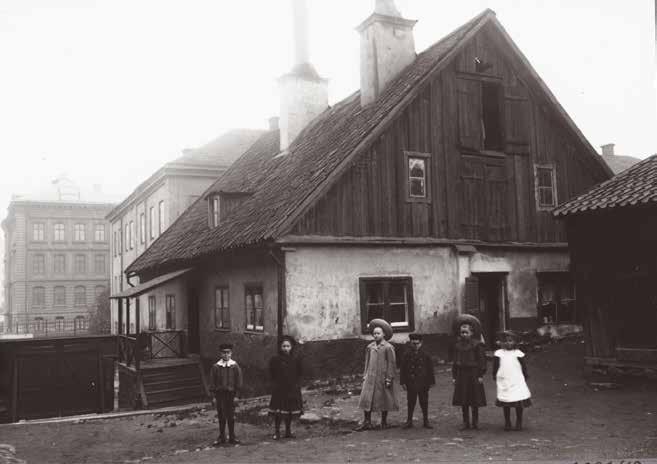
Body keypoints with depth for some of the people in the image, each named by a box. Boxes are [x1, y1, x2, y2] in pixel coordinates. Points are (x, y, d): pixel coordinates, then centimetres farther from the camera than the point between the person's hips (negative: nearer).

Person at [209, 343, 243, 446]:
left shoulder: (235, 366, -1)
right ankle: (221, 437, 17)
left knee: (231, 417, 5)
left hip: (231, 394, -1)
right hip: (220, 394, 1)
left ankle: (232, 437, 16)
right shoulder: (216, 367, 1)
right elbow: (212, 383, 3)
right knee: (221, 417, 7)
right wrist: (214, 396, -1)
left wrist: (236, 395, -4)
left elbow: (239, 382, 1)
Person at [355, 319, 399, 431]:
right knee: (366, 398, -2)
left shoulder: (388, 347, -7)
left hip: (383, 377, -4)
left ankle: (384, 422, 19)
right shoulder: (370, 347, 8)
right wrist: (365, 375, 10)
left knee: (384, 399, 6)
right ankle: (367, 422, 3)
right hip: (370, 377, 4)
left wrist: (389, 378, -12)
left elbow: (392, 364, -8)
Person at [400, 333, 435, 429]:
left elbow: (430, 369, 4)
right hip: (411, 383, 0)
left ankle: (426, 421, 21)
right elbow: (402, 369, 0)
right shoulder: (406, 355, -1)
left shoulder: (425, 355, 0)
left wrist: (431, 381, 2)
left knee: (424, 402, 8)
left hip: (423, 383, 0)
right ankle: (409, 421, 18)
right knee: (411, 402, 8)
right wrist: (403, 382, -4)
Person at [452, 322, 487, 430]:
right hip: (461, 374, 4)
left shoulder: (477, 344, -6)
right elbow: (455, 361, 12)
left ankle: (475, 422, 14)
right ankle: (466, 422, 16)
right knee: (463, 401, 7)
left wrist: (480, 375, -11)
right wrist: (454, 376, 8)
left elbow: (482, 360, -7)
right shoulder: (458, 345, 8)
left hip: (473, 374, -4)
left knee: (474, 401, 2)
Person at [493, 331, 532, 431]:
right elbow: (495, 367, 8)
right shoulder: (498, 354, 2)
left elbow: (524, 367, 7)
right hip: (504, 383, 1)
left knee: (519, 404, 3)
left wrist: (525, 377, 8)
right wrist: (495, 377, 6)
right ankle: (507, 423, 19)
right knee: (505, 405, 7)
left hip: (517, 382, 0)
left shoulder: (518, 353, 0)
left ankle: (519, 423, 18)